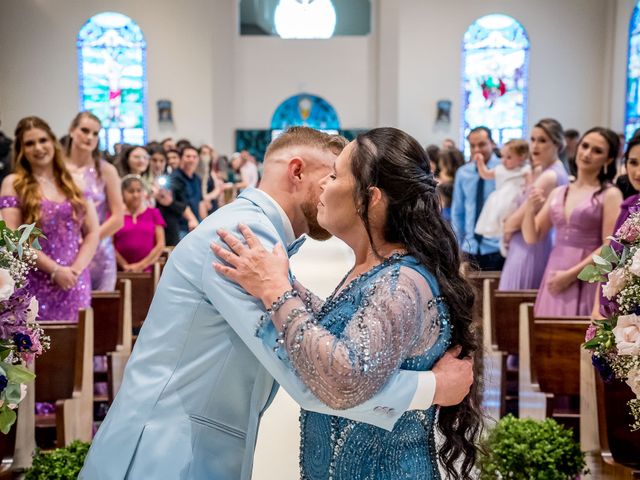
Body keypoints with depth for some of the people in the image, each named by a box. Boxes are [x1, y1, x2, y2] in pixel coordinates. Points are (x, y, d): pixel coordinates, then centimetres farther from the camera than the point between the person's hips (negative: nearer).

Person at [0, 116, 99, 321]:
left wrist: (76, 269, -8)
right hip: (34, 286, -2)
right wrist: (55, 270, -13)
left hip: (75, 284, 3)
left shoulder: (74, 182, 10)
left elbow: (92, 233, 7)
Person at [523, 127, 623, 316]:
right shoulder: (558, 193, 12)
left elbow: (609, 247, -11)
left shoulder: (610, 194, -3)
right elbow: (532, 237, 10)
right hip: (554, 276, 5)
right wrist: (530, 210, -8)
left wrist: (571, 274, -14)